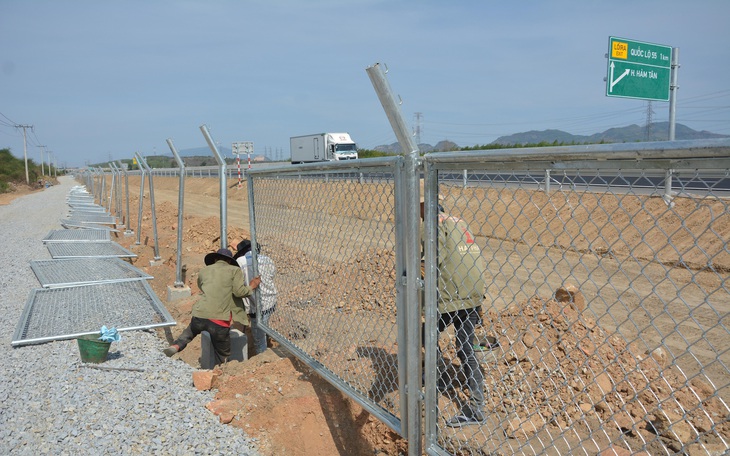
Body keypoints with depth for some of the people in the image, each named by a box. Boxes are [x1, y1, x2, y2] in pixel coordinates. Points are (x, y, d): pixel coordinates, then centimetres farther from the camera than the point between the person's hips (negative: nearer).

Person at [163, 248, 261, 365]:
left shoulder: (203, 271, 17)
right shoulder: (234, 270, 5)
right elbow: (239, 291, -6)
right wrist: (251, 287, 12)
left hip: (199, 316, 4)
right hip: (219, 321, -3)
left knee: (190, 331, 37)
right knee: (222, 357, 15)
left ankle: (176, 346, 15)